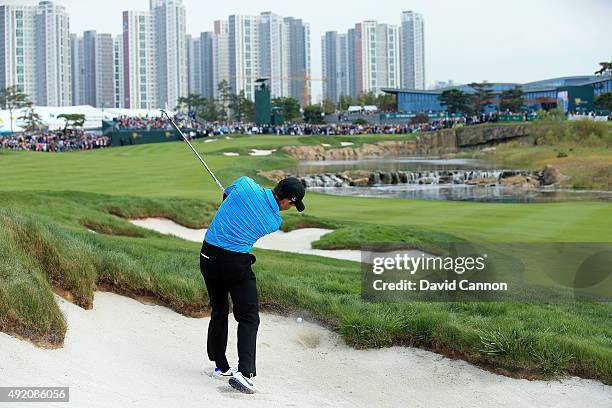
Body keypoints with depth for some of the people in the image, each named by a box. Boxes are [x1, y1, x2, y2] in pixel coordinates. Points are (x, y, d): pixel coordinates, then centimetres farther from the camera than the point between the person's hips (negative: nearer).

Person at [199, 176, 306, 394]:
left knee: (218, 312, 18)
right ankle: (244, 372, -16)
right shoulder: (274, 223, -8)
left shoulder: (246, 184, -6)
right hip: (236, 262, -5)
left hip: (208, 256, 5)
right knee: (248, 317, 1)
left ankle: (221, 367, 26)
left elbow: (226, 194, 14)